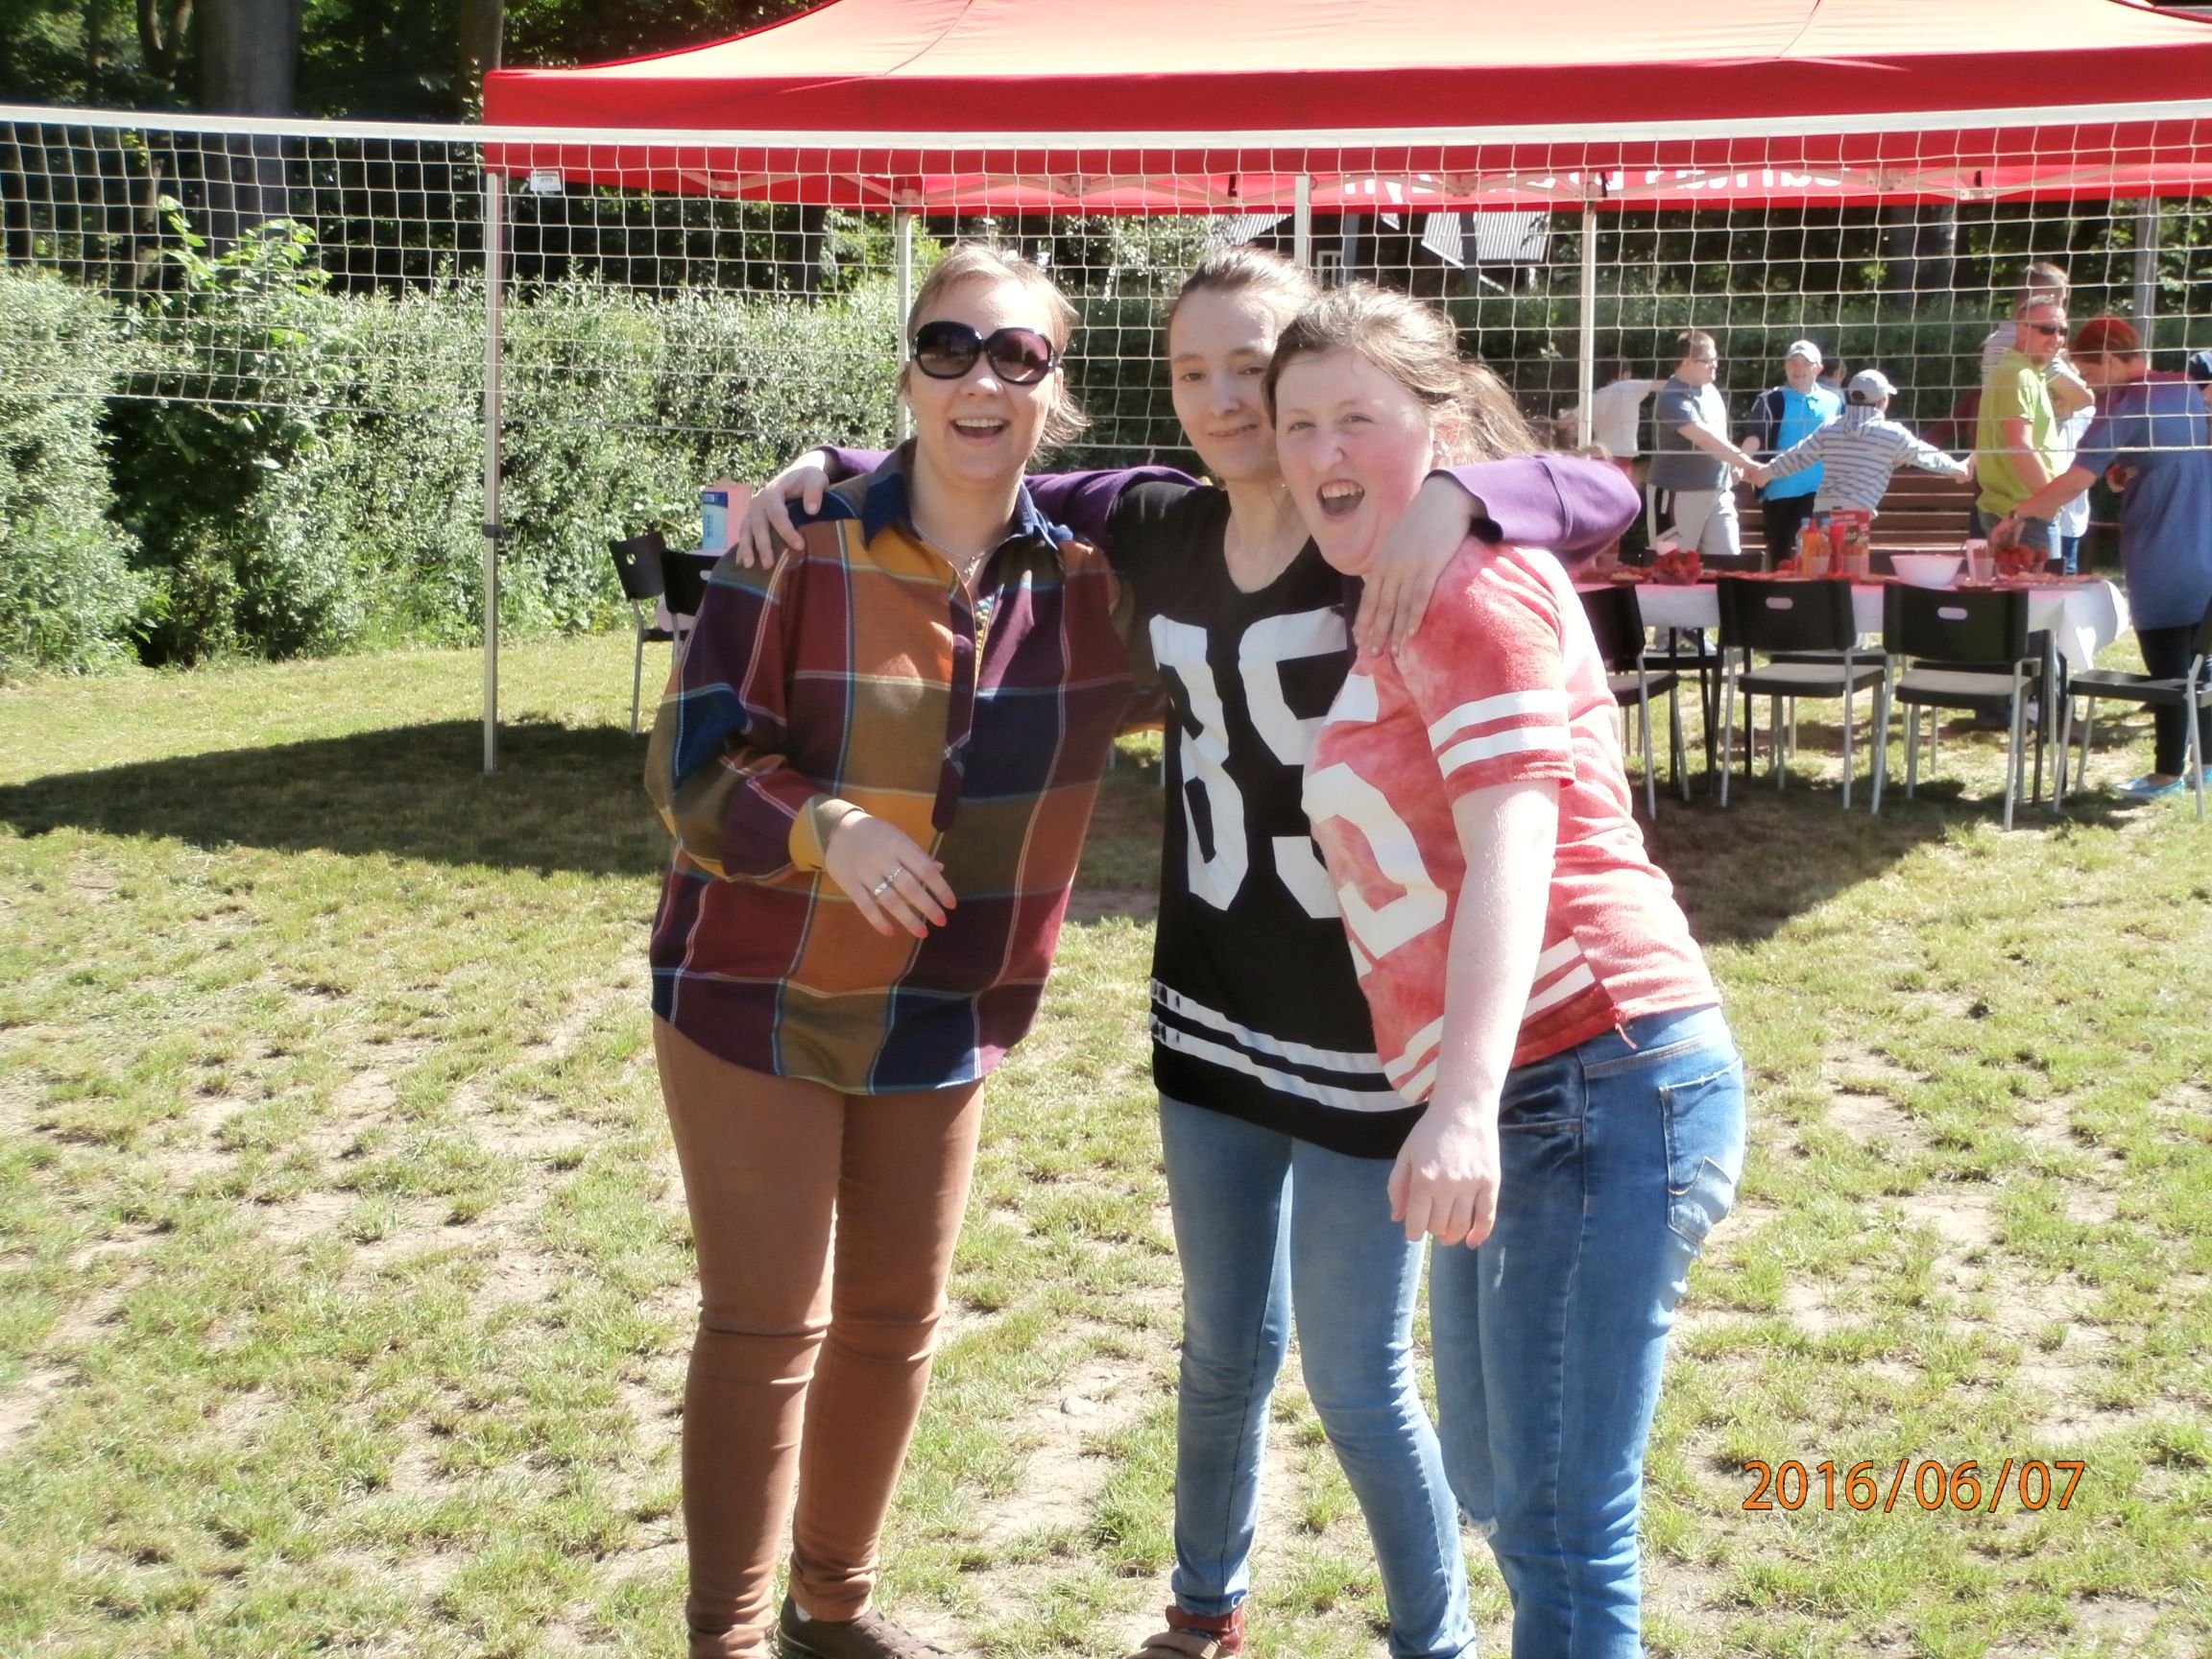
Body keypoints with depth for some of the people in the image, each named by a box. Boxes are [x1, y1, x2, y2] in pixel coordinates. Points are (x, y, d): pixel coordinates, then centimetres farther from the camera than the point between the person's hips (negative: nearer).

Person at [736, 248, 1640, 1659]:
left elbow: (1606, 496, -25)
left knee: (1359, 1381, 5)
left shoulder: (1387, 533, -14)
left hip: (1365, 1029, -5)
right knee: (1228, 1349, 20)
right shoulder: (1161, 527, 1)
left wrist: (1457, 496, -42)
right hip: (1212, 1013, 5)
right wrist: (827, 469, -1)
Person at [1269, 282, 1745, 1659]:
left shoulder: (1469, 586, -10)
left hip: (1600, 1081, -10)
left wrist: (1466, 1099, -33)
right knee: (1491, 1476, 21)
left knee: (1560, 1522, -8)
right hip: (1525, 1103, 10)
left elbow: (1513, 850, -22)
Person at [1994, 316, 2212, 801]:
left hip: (2161, 558, -7)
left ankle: (2168, 773, 7)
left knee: (2167, 669, 1)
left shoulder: (2124, 406, -13)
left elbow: (2077, 479, -17)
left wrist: (2019, 515, -11)